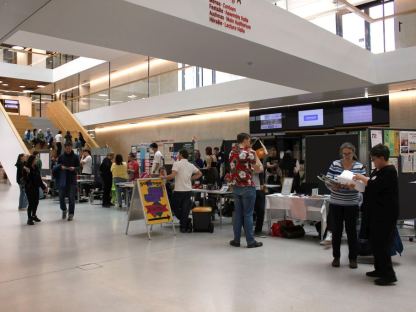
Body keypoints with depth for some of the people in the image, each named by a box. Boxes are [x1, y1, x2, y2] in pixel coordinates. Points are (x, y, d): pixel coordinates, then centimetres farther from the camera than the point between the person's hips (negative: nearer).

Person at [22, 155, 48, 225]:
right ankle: (29, 218, 4)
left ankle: (34, 215, 30)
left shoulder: (36, 168, 8)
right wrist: (28, 173, -33)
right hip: (29, 188, -6)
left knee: (36, 202, 12)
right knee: (31, 203, -6)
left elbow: (39, 178, 14)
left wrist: (43, 187, 15)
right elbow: (25, 179, -16)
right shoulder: (26, 169, -10)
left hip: (36, 188, 6)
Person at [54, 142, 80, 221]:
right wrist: (61, 167, -12)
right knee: (61, 196, 2)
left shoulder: (75, 157, 2)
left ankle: (71, 214, 8)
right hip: (62, 180, 2)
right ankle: (64, 210, 28)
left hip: (72, 180, -2)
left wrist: (74, 168, -18)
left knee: (71, 197, -2)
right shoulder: (61, 157, 6)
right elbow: (57, 167, 10)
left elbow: (79, 167, 3)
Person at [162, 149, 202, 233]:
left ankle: (185, 224, 3)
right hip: (188, 190, 5)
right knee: (185, 209, 8)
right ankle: (184, 226, 7)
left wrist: (164, 177, -6)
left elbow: (173, 175, -20)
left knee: (175, 207, 11)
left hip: (179, 190, -5)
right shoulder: (191, 165, 10)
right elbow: (199, 174, 17)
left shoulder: (177, 163, -8)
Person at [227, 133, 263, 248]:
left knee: (238, 213, 12)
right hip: (248, 186, -6)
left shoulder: (232, 151, 7)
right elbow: (259, 169, -10)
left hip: (236, 186, 6)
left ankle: (236, 240, 16)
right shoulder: (249, 152, -13)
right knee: (248, 214, 0)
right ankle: (250, 241, 7)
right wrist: (256, 155, 1)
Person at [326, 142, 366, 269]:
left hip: (352, 204, -1)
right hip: (335, 203, 1)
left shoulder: (360, 167, -2)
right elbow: (327, 181, -3)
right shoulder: (335, 164, 0)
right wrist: (333, 186, -23)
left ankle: (353, 258, 21)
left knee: (351, 231, 7)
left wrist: (353, 186, -27)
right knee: (336, 230, 8)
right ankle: (336, 256, 23)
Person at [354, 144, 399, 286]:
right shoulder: (377, 170, 14)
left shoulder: (389, 171, -15)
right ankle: (380, 269, 27)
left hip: (385, 214, -10)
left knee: (382, 244, -6)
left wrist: (361, 178, -12)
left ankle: (389, 275, 2)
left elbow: (374, 186, -25)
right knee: (375, 242, 16)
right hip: (376, 213, 10)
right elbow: (371, 185, 17)